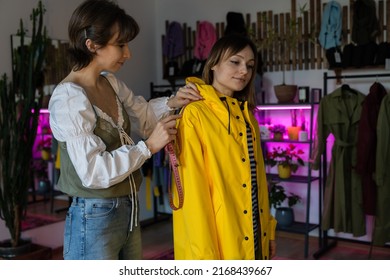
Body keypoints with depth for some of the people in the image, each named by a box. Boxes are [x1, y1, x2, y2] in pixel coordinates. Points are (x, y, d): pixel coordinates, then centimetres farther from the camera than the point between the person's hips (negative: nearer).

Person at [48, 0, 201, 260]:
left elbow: (142, 115, 23)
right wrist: (148, 146, -19)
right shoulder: (69, 98, -20)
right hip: (94, 218, -8)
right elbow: (94, 172, -24)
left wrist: (171, 103, 3)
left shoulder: (111, 83, 5)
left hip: (128, 210, 8)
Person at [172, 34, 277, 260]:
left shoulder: (247, 116, 11)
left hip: (253, 238, 7)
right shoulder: (194, 114, -12)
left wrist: (268, 229, 13)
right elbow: (193, 189, -15)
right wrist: (204, 253, -16)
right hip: (218, 238, -7)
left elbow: (256, 177, 14)